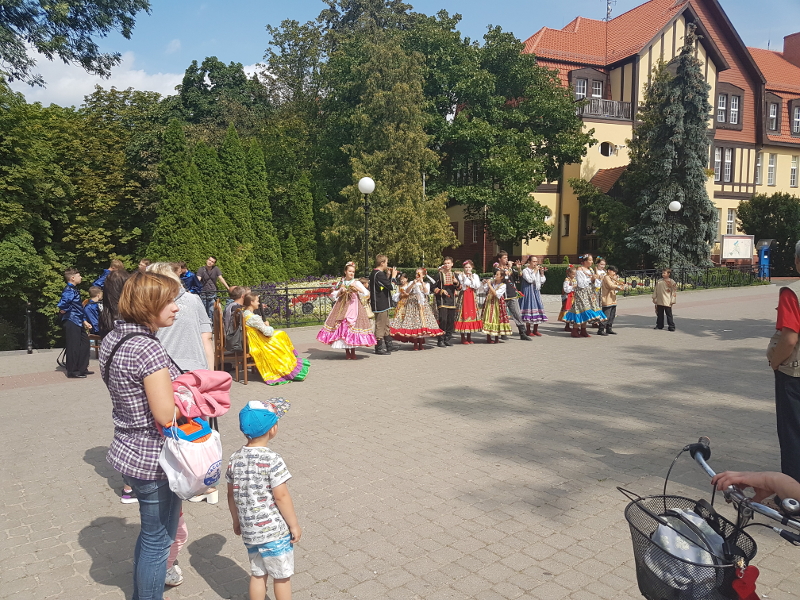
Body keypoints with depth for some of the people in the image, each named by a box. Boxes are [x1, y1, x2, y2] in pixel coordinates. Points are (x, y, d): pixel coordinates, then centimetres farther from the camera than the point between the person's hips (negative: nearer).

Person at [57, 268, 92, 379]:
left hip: (78, 322, 10)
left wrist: (84, 320, 20)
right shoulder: (69, 290, -15)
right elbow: (62, 304, -33)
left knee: (84, 343, 14)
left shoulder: (74, 290, 17)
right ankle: (72, 372, 5)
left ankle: (82, 369, 23)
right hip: (71, 322, -10)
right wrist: (64, 310, -13)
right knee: (73, 346, -4)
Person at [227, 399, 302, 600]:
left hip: (249, 530, 6)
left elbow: (231, 494, 7)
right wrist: (294, 525, -7)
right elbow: (281, 496, -19)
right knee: (282, 576, 12)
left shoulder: (235, 458, -2)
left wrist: (236, 521, 21)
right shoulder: (272, 459, -21)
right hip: (275, 530, -6)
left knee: (257, 574, 21)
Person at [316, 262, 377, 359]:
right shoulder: (340, 282, 11)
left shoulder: (356, 282, 6)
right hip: (342, 307, 2)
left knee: (353, 327, -9)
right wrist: (340, 291, -5)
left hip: (353, 307, -2)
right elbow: (333, 296, 11)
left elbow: (365, 293, -7)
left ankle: (353, 352, 1)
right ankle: (347, 351, 8)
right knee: (342, 327, -3)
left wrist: (356, 287, -16)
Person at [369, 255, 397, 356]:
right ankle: (379, 348, 4)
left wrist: (388, 275, 10)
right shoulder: (379, 274, -19)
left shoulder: (373, 273, 13)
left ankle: (388, 346, 25)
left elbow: (385, 284, 18)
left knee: (386, 325, 17)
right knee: (380, 325, -3)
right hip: (381, 304, -11)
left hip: (382, 304, 11)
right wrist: (393, 276, -6)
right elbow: (390, 286, -20)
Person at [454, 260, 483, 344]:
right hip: (463, 297, -3)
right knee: (463, 315, -5)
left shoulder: (475, 276, 10)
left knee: (472, 314, 4)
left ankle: (469, 337, 13)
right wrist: (466, 277, -14)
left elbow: (477, 286, -3)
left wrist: (471, 278, -6)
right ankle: (463, 338, 2)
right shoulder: (461, 276, 0)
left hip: (472, 297, 3)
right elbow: (463, 287, -10)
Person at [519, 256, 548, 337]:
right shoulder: (525, 270, -4)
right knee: (529, 309, -8)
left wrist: (542, 273, 2)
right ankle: (528, 330, 0)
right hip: (528, 292, -6)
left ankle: (535, 330, 12)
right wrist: (535, 271, -11)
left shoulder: (538, 270, 13)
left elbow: (542, 281, 12)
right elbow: (530, 280, -18)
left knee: (538, 308, 3)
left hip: (536, 292, 6)